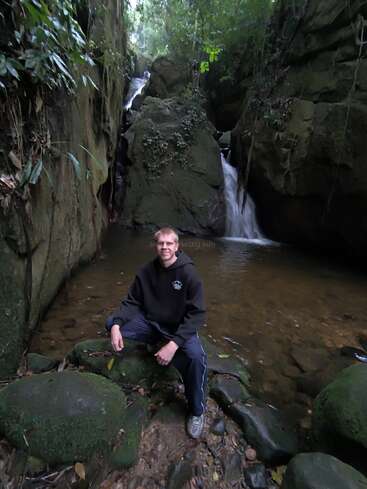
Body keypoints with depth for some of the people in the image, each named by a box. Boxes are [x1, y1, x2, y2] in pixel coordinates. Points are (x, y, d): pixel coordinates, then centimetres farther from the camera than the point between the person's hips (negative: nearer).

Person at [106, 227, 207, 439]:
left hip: (179, 327, -4)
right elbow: (132, 302, 0)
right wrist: (116, 325, -20)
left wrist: (173, 344, -30)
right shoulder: (146, 272, -4)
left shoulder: (189, 273, -17)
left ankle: (197, 411, -2)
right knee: (111, 323, -10)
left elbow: (197, 314, -20)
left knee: (196, 356, -32)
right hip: (150, 323, 4)